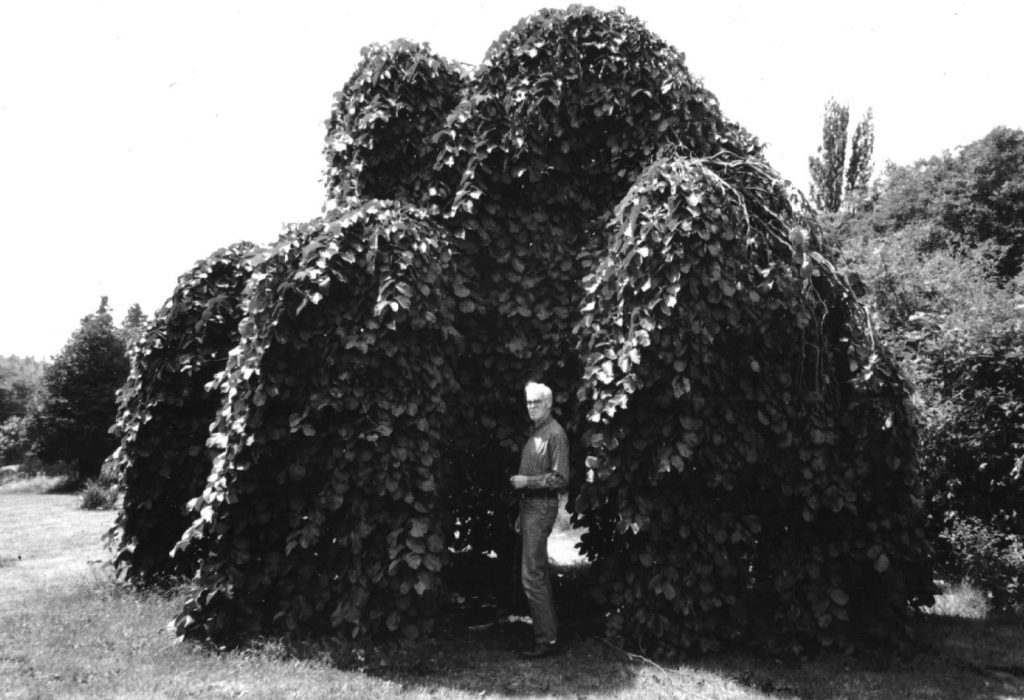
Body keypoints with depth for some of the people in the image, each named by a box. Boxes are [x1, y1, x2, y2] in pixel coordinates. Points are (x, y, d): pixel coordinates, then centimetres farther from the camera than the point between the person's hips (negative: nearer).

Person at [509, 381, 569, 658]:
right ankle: (547, 632, 24)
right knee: (540, 573, 15)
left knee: (533, 575, -10)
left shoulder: (555, 434, -12)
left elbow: (560, 479, -17)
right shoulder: (535, 432, 16)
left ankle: (546, 639, -3)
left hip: (541, 507, -10)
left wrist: (527, 482, -17)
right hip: (530, 506, 10)